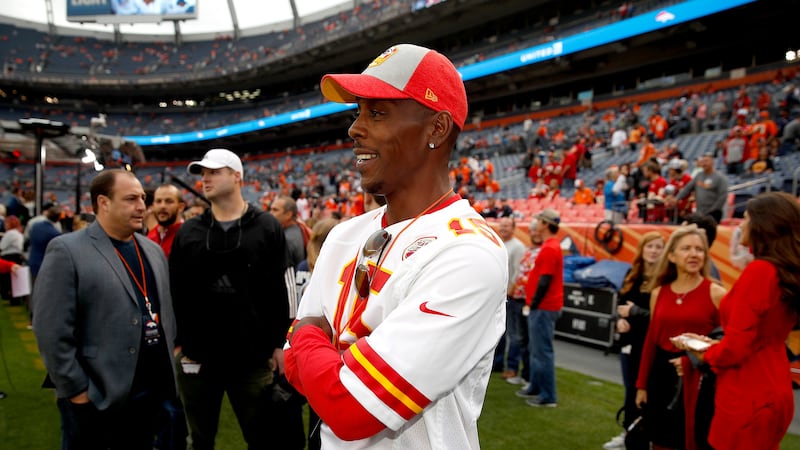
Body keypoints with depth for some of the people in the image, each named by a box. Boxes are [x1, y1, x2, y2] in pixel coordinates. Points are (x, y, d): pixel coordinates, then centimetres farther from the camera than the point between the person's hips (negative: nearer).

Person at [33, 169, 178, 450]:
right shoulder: (67, 250, -11)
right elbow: (52, 332, -14)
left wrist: (168, 363, 9)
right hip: (95, 400, -6)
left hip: (152, 393, 6)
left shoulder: (153, 250, 10)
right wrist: (77, 390, -13)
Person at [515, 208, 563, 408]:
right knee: (536, 349, 18)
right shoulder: (551, 246, 14)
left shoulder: (549, 249, -19)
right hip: (542, 307, 10)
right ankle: (535, 387, 29)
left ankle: (548, 396, 5)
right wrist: (531, 303, 18)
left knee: (542, 351, -3)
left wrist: (532, 305, -14)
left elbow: (544, 281, -22)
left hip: (543, 308, -10)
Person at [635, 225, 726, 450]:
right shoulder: (659, 293, 5)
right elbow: (651, 340, 9)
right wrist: (642, 384, 10)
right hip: (662, 374, 4)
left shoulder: (716, 293, -8)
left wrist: (694, 361, -22)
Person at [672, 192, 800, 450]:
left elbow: (735, 347, -19)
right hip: (773, 392, 8)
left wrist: (706, 354, -1)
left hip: (748, 397, -8)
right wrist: (714, 345, 10)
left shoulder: (759, 270, -20)